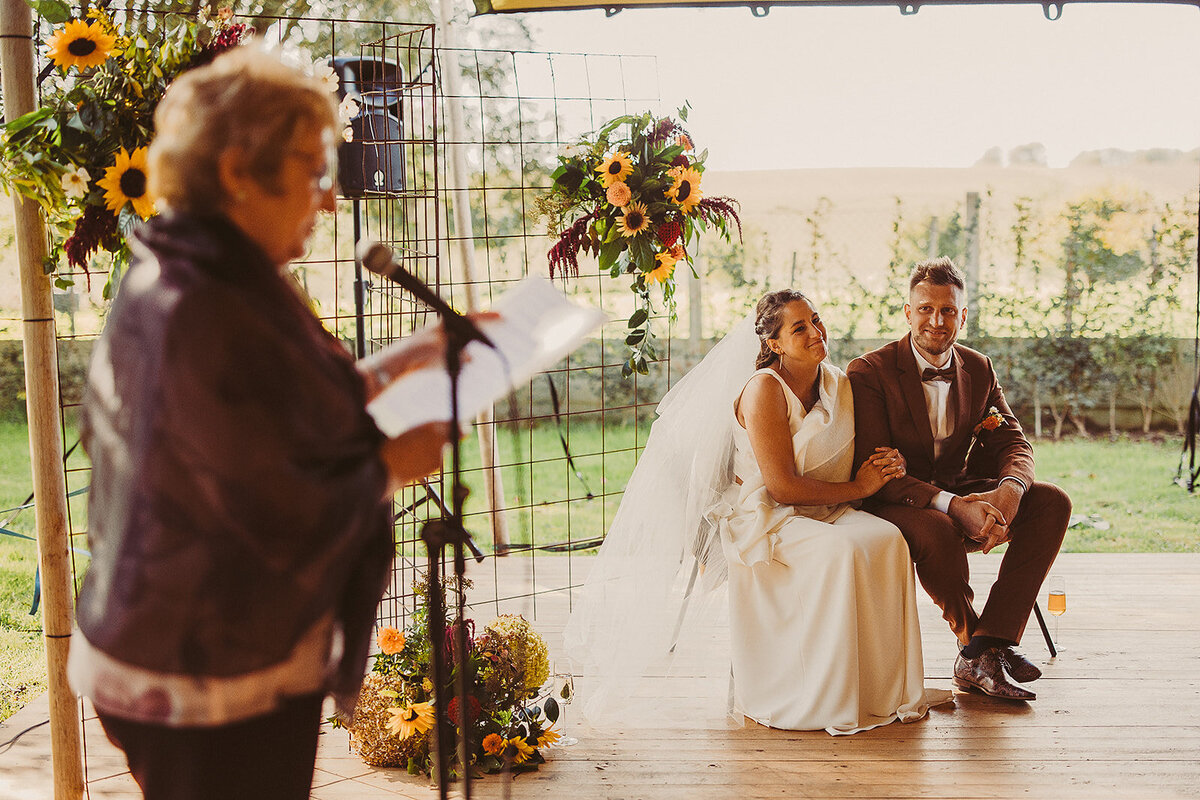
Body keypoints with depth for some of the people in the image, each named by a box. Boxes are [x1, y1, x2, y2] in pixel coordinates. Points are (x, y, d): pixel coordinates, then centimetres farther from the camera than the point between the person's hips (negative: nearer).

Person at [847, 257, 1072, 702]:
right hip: (895, 504, -6)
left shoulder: (979, 370, 6)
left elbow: (1012, 442, 2)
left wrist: (1010, 489, -25)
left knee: (1052, 503, -15)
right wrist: (953, 506, -33)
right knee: (938, 530, -38)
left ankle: (983, 650, -21)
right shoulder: (869, 373, -12)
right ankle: (975, 641, -9)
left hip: (961, 495, 6)